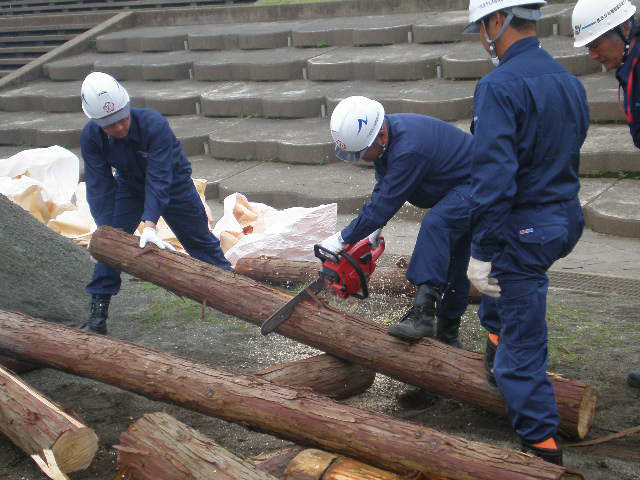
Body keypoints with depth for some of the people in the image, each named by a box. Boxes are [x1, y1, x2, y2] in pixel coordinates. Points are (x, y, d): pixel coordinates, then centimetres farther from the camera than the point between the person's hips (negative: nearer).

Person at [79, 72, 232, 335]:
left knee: (199, 240, 9)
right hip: (129, 185, 3)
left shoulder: (154, 124, -37)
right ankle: (98, 314, -6)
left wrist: (149, 225, -48)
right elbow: (99, 186, -22)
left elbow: (158, 179, -40)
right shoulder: (91, 136, -24)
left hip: (173, 183, -3)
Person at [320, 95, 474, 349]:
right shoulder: (384, 137, -5)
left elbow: (384, 204, -30)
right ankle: (448, 335, 19)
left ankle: (423, 313, -37)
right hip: (454, 190, 10)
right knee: (451, 263, 11)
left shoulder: (408, 150, -36)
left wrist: (342, 239, -22)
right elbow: (383, 189, 8)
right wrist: (373, 233, -1)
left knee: (435, 225, -32)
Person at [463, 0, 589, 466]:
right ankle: (497, 344, 40)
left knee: (523, 347, 0)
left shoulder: (499, 86, -19)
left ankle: (543, 445, 7)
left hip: (526, 230, -9)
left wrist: (481, 252, -20)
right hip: (567, 218, 9)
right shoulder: (569, 81, 8)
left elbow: (494, 178, -25)